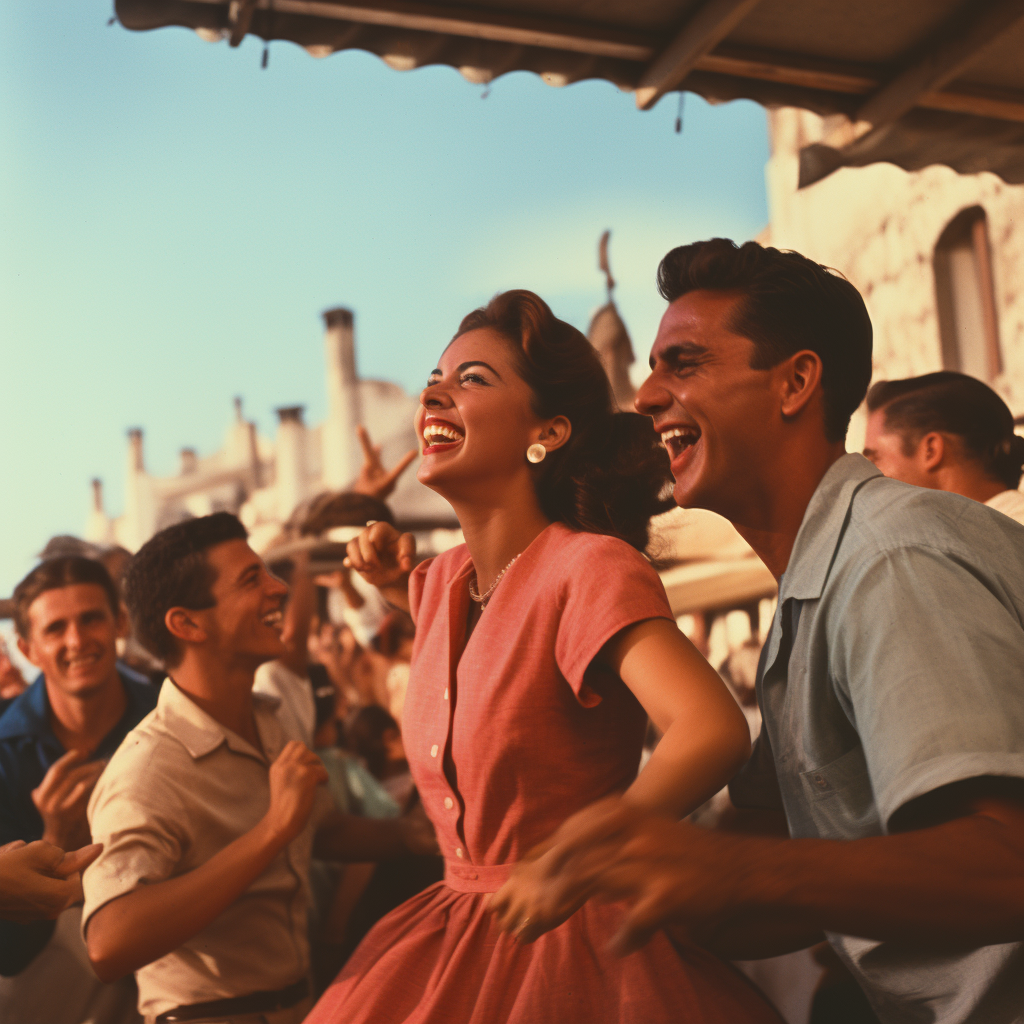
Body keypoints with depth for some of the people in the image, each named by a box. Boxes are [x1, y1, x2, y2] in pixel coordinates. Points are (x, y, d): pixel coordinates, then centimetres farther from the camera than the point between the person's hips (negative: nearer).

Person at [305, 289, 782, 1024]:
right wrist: (397, 582, 8)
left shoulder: (590, 565, -18)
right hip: (456, 930, 7)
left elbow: (714, 732, -32)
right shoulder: (445, 579, 5)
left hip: (573, 942, -7)